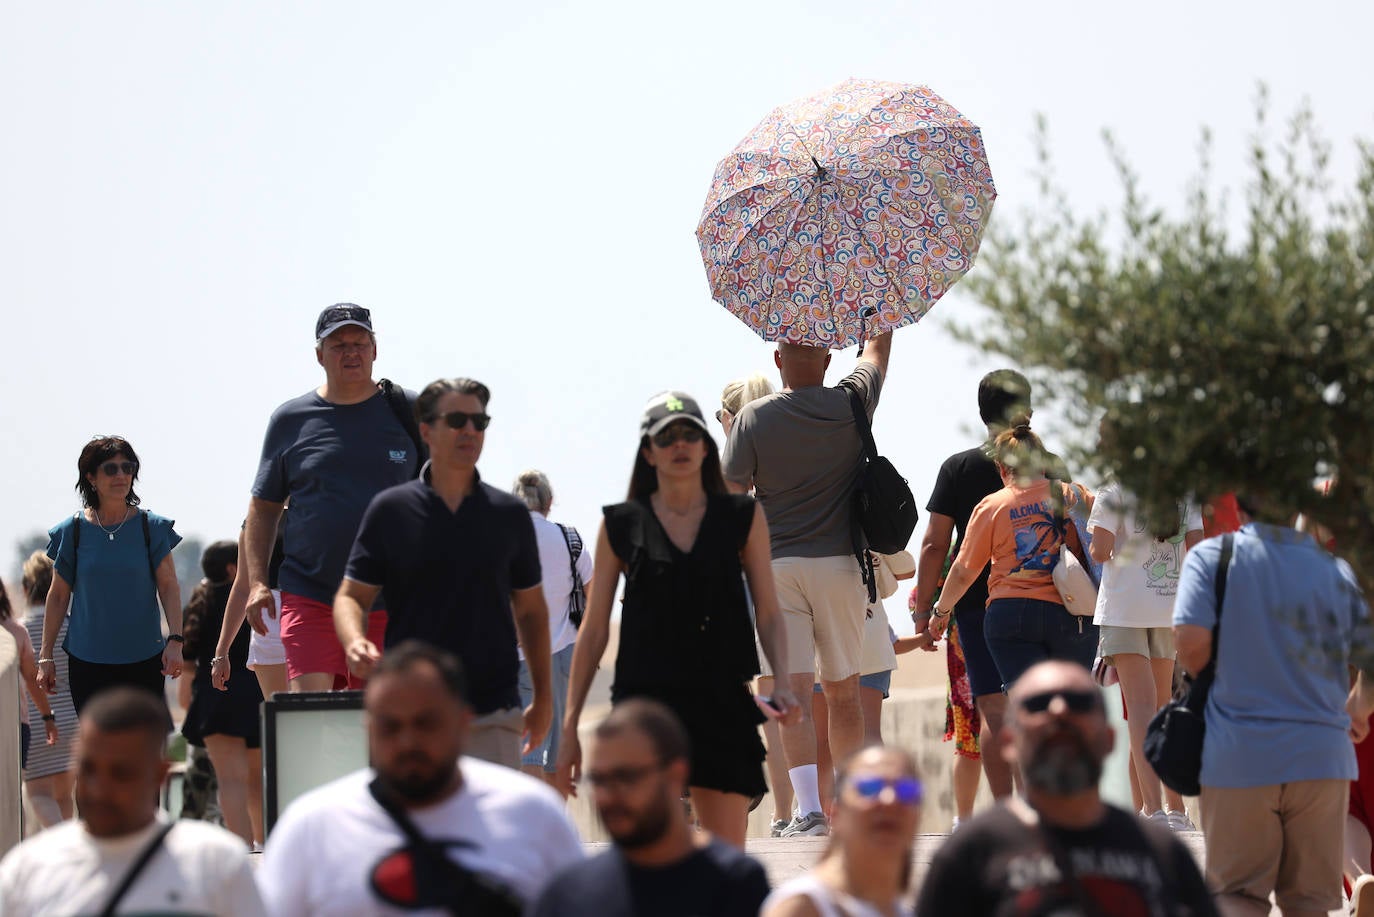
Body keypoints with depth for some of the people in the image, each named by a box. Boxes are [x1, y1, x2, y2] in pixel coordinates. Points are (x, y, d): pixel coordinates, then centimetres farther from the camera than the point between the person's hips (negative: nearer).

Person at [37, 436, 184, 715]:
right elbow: (58, 595, 7)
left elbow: (168, 587, -3)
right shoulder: (73, 531, 1)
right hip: (87, 659, 0)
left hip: (144, 660, 0)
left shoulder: (151, 527, 0)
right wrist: (46, 656, 6)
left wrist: (175, 640, -16)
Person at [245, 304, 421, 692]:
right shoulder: (290, 420, 7)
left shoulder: (408, 413, 6)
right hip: (309, 598, -1)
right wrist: (257, 582, 3)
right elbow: (264, 506, 13)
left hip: (389, 603, 1)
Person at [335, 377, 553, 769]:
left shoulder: (510, 515, 7)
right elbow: (351, 595, 4)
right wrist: (355, 642, -18)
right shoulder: (390, 510, 3)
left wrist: (543, 698, 12)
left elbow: (530, 609, 15)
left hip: (492, 713, 1)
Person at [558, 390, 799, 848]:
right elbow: (594, 630, 9)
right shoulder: (622, 525, 6)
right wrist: (570, 726, 6)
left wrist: (782, 684, -10)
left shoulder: (742, 518, 9)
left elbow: (768, 614, 8)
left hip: (724, 704, 1)